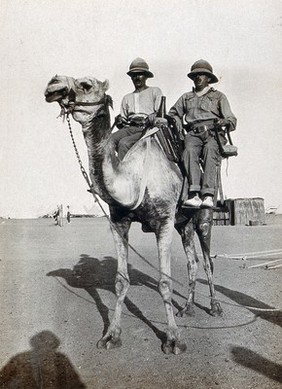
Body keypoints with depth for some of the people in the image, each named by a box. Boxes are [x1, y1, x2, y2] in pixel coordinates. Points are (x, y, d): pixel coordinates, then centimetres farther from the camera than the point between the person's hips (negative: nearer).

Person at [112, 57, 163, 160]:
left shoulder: (155, 91, 17)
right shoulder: (127, 98, 29)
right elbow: (122, 121, 23)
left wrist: (147, 119, -15)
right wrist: (119, 121, -1)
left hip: (147, 129, -4)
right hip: (129, 128, 4)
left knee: (124, 143, -32)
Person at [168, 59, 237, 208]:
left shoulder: (219, 96, 23)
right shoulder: (186, 97, 30)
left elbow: (232, 121, 13)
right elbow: (173, 113, 33)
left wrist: (224, 122, -12)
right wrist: (177, 123, 9)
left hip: (213, 132, -1)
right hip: (193, 133, 2)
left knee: (209, 150, -36)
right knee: (189, 150, -34)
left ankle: (208, 195, -47)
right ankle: (194, 194, -46)